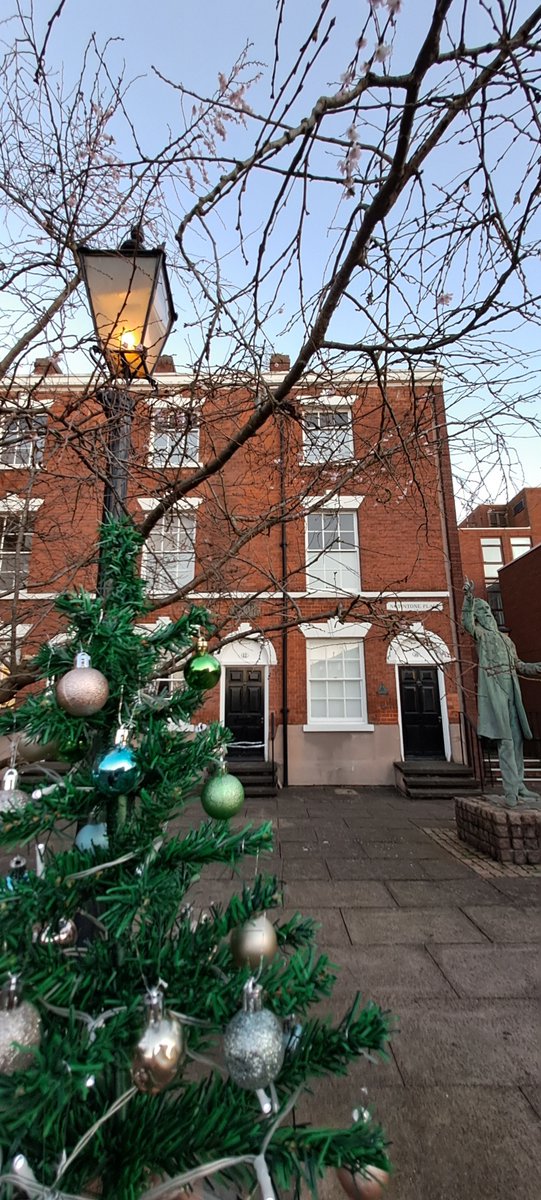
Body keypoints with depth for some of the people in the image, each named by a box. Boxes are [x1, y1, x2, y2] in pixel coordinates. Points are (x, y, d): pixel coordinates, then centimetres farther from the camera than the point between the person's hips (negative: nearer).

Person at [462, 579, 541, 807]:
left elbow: (518, 665, 26)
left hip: (512, 690, 7)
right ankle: (511, 792, -8)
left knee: (517, 739, 9)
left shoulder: (505, 638, 22)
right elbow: (466, 622, -20)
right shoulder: (480, 634, 3)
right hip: (493, 689, -7)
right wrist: (468, 598, -31)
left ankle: (518, 786, 19)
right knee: (505, 741, -10)